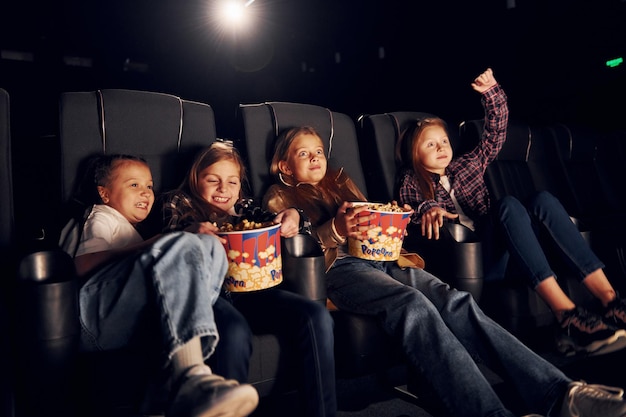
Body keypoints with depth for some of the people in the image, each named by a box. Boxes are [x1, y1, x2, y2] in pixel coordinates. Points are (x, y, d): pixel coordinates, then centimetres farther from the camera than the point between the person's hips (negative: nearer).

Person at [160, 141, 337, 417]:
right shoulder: (178, 205, 16)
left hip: (250, 292, 4)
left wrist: (291, 216, -11)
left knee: (316, 317, -20)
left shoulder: (242, 207, 27)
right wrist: (192, 234, -26)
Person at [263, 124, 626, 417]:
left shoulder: (340, 181, 31)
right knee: (413, 303, -35)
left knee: (455, 301, -22)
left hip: (382, 257, 5)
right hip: (338, 267, -5)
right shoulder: (279, 197, 15)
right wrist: (336, 230, -19)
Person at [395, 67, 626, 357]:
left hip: (500, 251, 5)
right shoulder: (412, 183, 12)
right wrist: (427, 208, -27)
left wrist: (492, 92, 11)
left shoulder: (467, 165, 25)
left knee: (542, 199, -20)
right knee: (508, 204, -30)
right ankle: (567, 318, -43)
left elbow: (496, 132, 23)